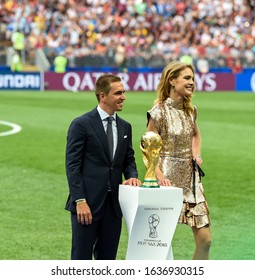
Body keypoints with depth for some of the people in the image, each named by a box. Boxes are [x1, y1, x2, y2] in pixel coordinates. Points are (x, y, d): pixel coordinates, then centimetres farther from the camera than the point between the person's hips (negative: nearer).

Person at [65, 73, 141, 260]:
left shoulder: (125, 127, 13)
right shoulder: (81, 124, -6)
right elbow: (72, 165, -9)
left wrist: (132, 176, -3)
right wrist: (80, 201, -16)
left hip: (113, 203, 6)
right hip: (88, 203, -6)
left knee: (108, 258, 9)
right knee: (81, 258, -3)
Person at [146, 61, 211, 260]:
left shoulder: (191, 110, 8)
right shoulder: (159, 112, -11)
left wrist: (197, 154, 8)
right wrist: (160, 177, -20)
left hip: (191, 177, 6)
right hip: (169, 178, -6)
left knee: (204, 239, 1)